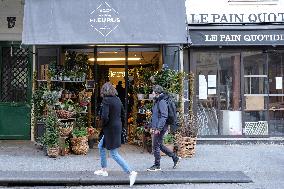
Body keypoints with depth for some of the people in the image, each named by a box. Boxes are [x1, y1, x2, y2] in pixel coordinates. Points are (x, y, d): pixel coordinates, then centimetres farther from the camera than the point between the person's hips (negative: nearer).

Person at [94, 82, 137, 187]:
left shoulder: (106, 100, -16)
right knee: (101, 146, 24)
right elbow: (122, 113, 14)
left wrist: (103, 125, -6)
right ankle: (103, 170, 32)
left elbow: (104, 117, -24)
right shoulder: (117, 99, 7)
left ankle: (131, 172, -7)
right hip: (118, 126, 9)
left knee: (114, 154, -2)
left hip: (110, 129, -9)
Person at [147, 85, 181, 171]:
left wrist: (158, 128, -25)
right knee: (159, 145, 16)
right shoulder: (157, 101, 14)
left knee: (156, 146, -1)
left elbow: (164, 116, -23)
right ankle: (175, 158, 26)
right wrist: (152, 126, 21)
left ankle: (157, 166, 11)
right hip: (156, 127, 10)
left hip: (161, 128, -10)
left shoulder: (162, 102, -17)